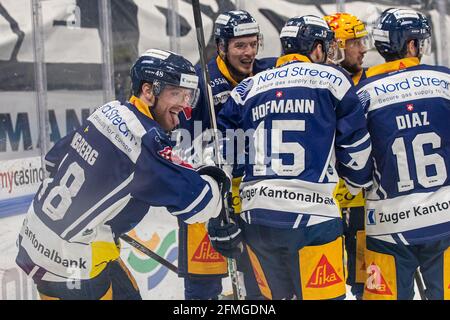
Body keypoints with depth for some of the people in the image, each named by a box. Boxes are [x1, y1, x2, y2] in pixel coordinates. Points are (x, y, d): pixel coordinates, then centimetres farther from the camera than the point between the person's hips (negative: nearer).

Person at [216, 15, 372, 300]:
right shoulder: (331, 79, 5)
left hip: (256, 218, 5)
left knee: (276, 295, 19)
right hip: (312, 216, -5)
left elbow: (221, 151, 16)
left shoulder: (248, 88, 16)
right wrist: (362, 182, 25)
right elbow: (356, 147, 6)